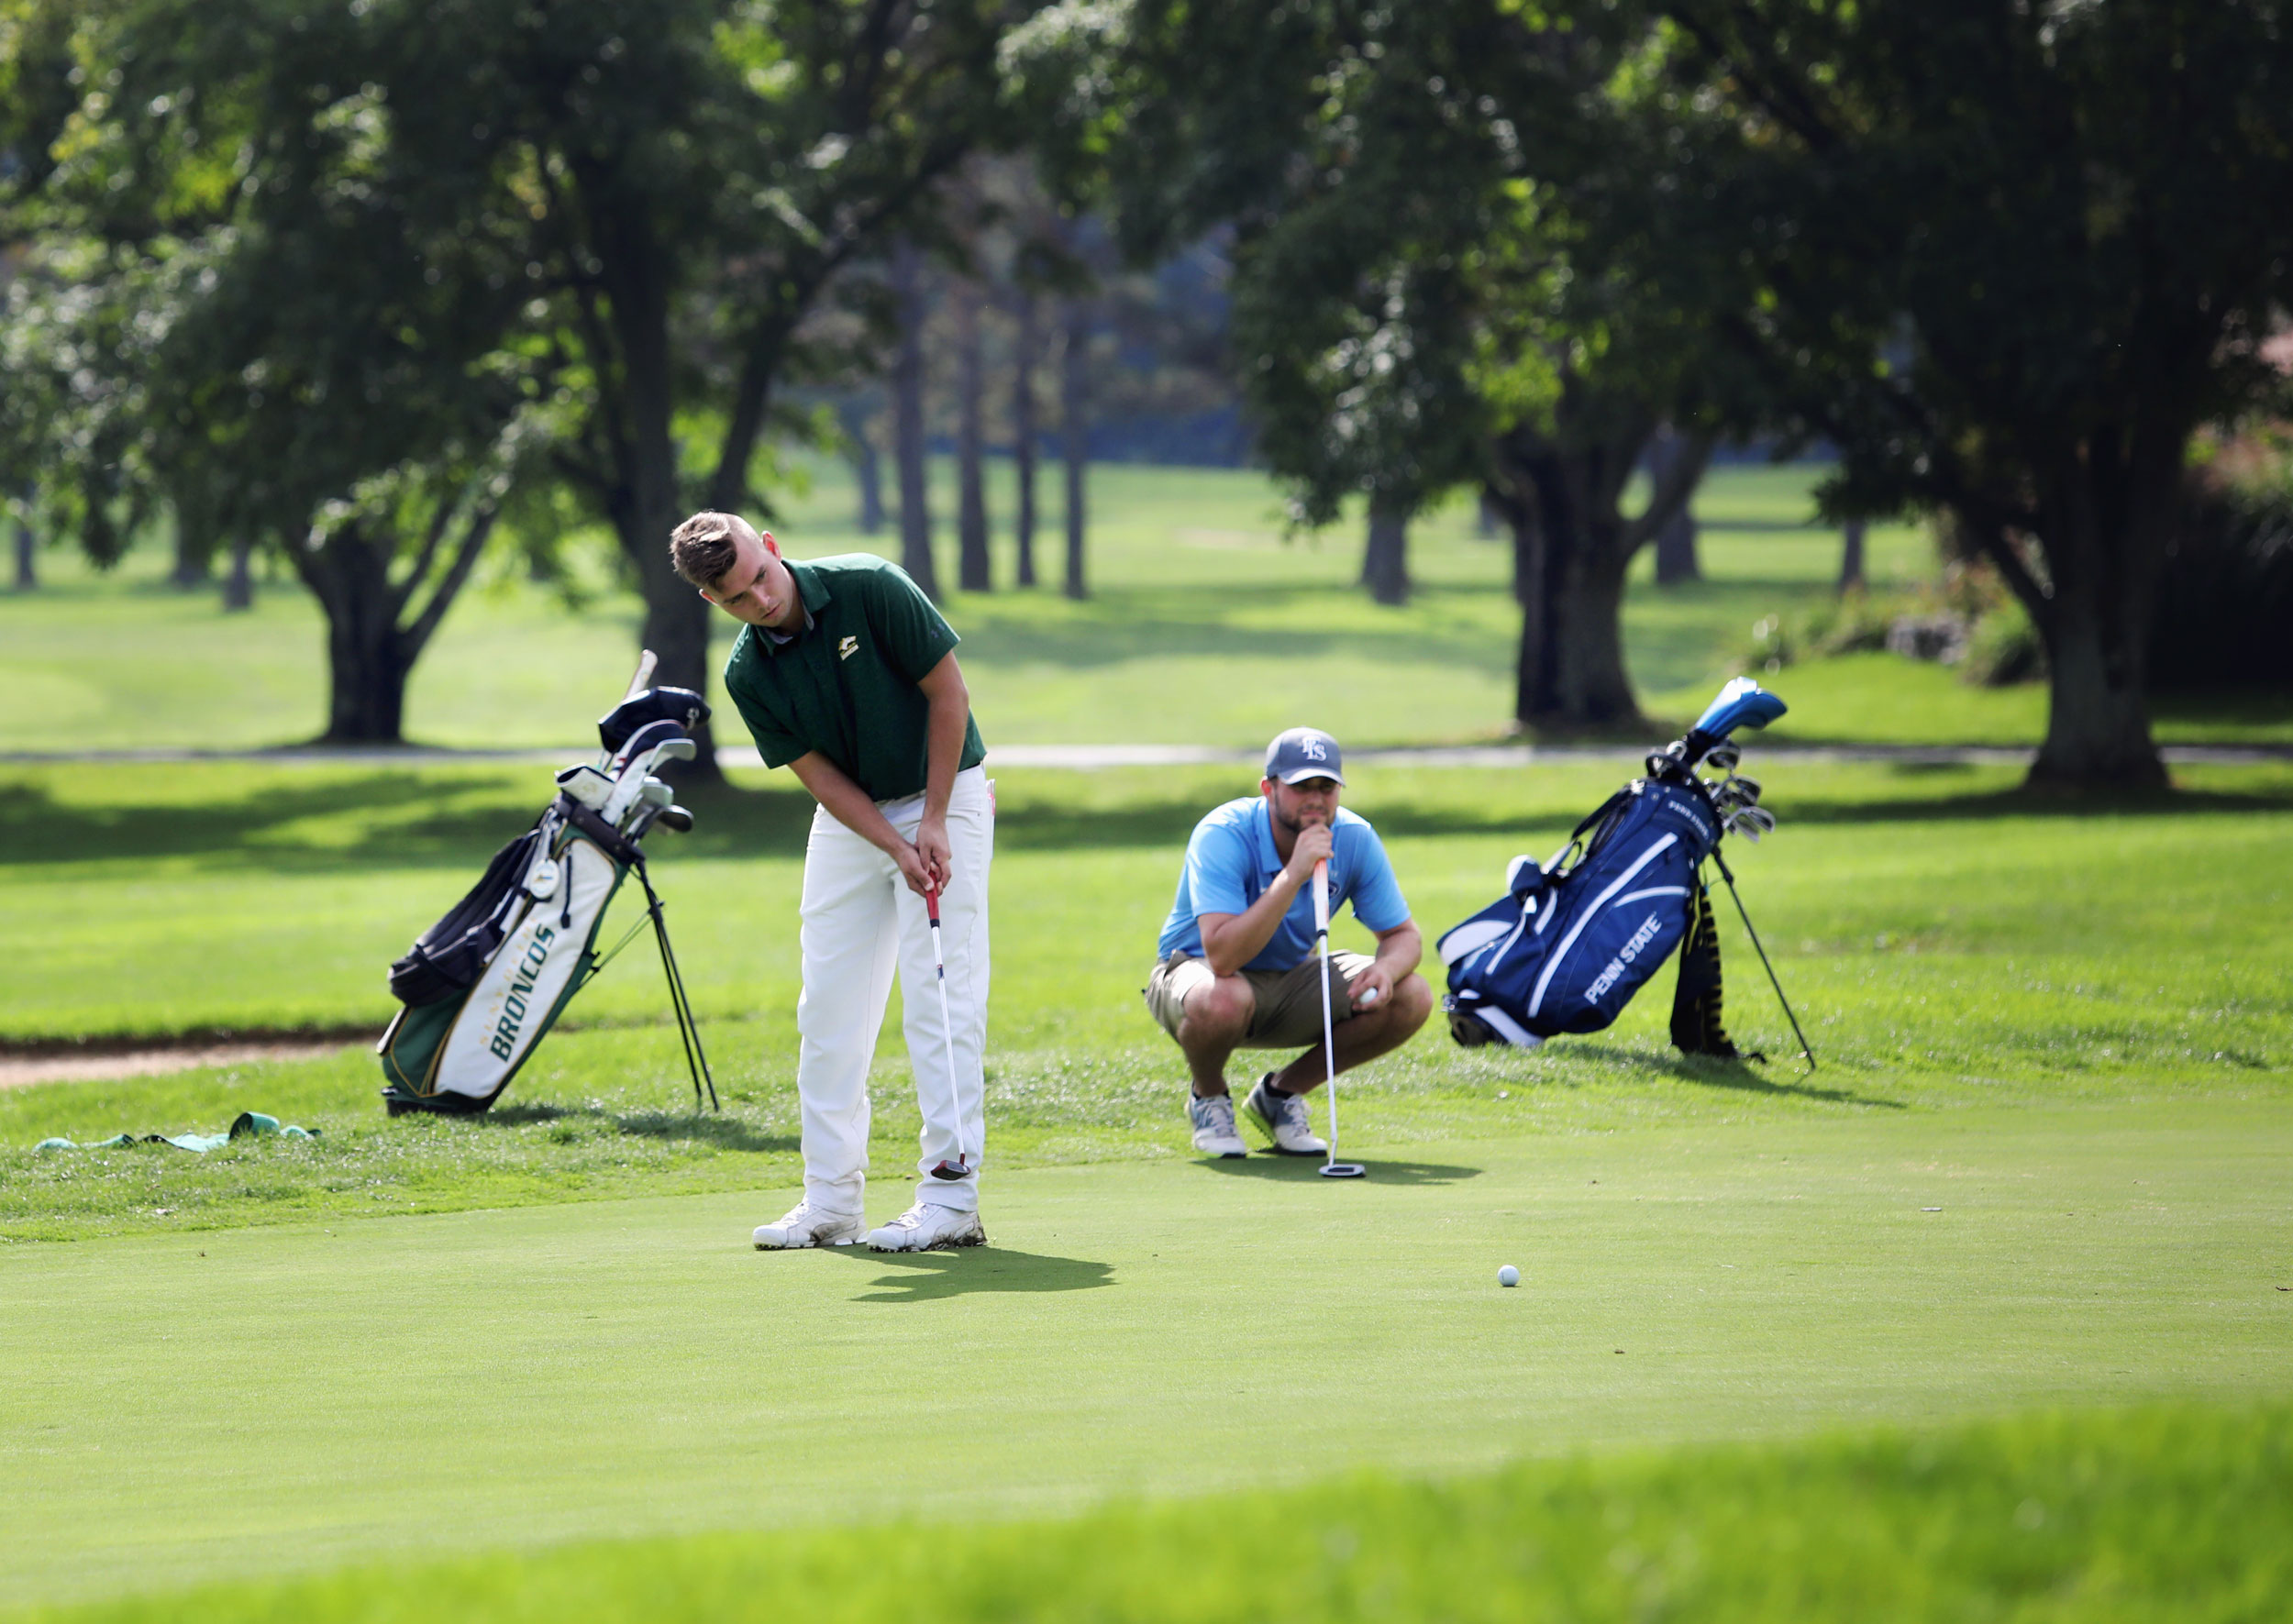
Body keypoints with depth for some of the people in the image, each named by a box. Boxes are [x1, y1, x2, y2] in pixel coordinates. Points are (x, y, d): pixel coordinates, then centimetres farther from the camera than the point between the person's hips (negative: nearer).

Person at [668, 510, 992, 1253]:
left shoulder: (870, 588, -21)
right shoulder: (748, 676, -9)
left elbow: (948, 690, -14)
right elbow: (819, 774, -6)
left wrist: (932, 823, -16)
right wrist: (897, 851, -19)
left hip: (943, 798, -4)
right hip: (851, 818, 5)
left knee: (941, 996, -11)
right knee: (828, 1009, 2)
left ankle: (952, 1196, -11)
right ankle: (830, 1202, 7)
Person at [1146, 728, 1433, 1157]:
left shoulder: (1356, 839, -14)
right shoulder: (1222, 836, -29)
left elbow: (1404, 935, -5)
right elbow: (1222, 957, -40)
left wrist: (1385, 968, -30)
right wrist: (1293, 875, -45)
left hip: (1291, 978, 5)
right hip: (1195, 970, -5)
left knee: (1411, 997, -16)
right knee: (1222, 1000, -42)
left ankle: (1280, 1092, 5)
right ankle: (1208, 1097, -4)